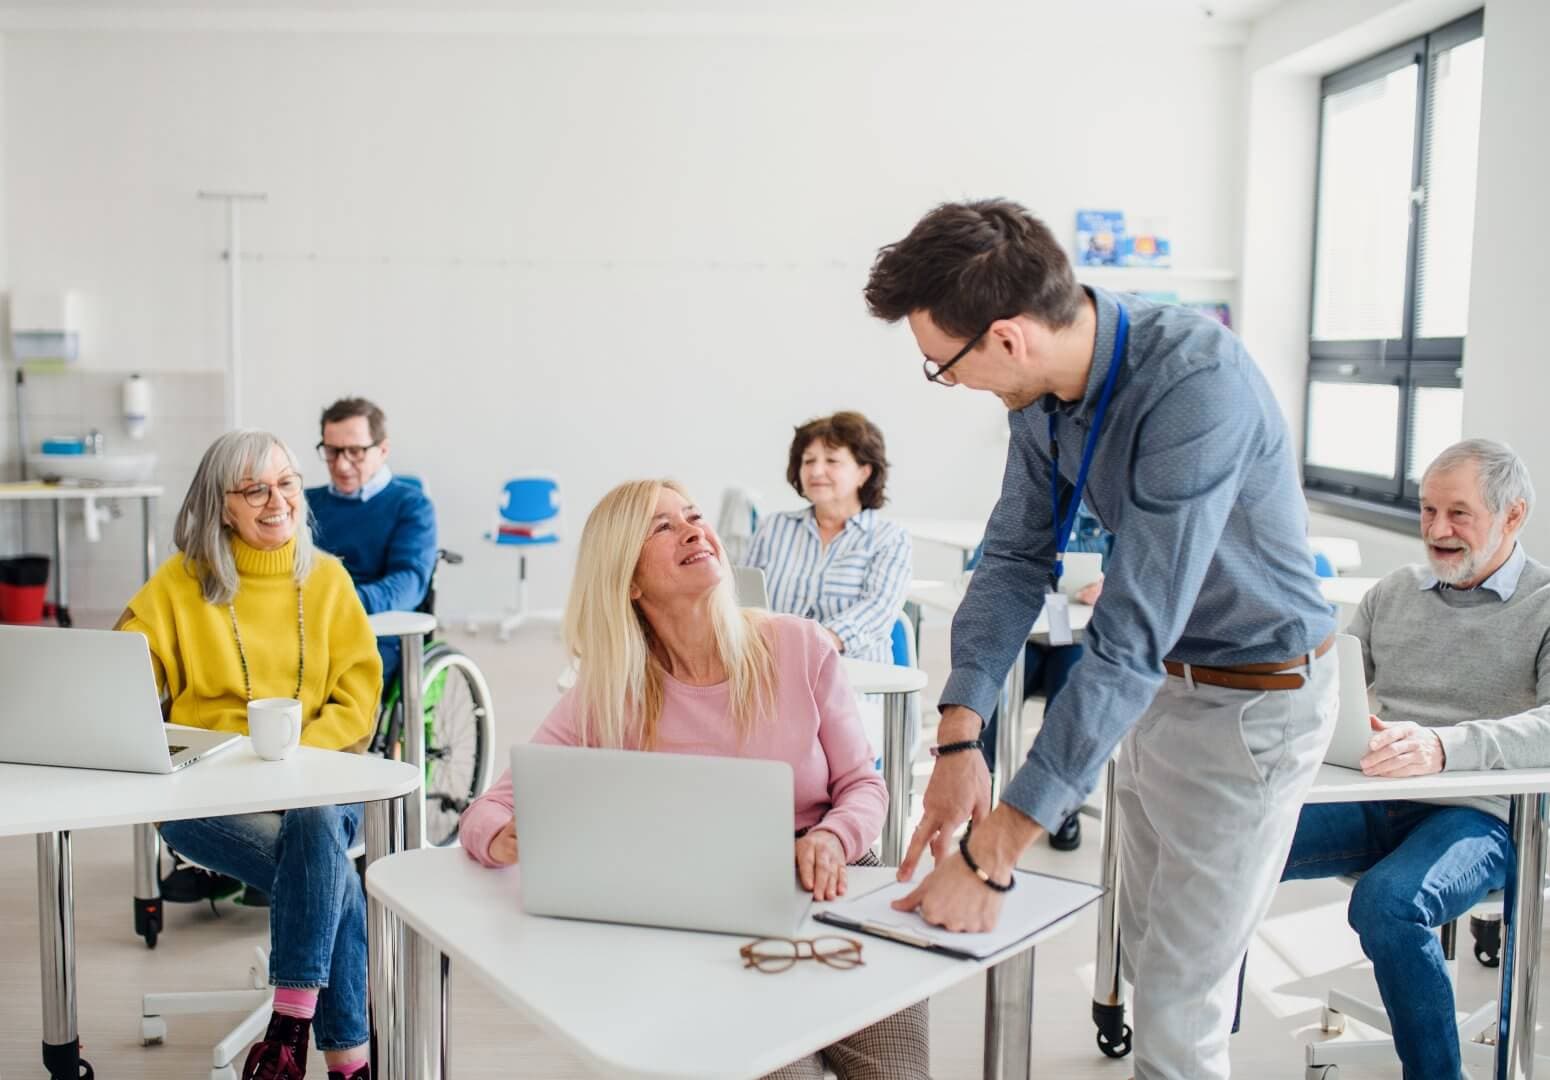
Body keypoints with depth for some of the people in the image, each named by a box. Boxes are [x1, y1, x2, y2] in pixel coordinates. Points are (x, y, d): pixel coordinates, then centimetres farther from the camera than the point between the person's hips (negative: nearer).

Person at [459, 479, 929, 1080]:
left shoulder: (801, 646, -2)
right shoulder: (608, 693, -4)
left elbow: (863, 784, 4)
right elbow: (489, 809, -5)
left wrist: (832, 838, -19)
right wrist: (508, 839, -30)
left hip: (837, 894, 1)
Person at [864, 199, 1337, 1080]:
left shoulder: (1197, 386, -34)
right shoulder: (1043, 384, -11)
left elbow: (1130, 641, -36)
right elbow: (1015, 557, -3)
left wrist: (992, 856, -35)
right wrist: (959, 740, -15)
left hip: (1255, 700, -7)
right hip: (1162, 684, 7)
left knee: (1177, 1004, 0)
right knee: (1146, 954, 20)